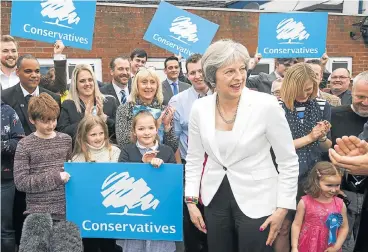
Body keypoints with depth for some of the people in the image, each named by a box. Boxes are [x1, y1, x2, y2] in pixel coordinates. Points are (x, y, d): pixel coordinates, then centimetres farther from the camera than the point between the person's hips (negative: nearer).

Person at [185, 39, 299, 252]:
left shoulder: (266, 105, -16)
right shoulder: (200, 108, -6)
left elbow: (289, 160, -8)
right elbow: (194, 158, 6)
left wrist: (283, 207, -9)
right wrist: (191, 200, 4)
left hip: (256, 201, -3)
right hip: (215, 199, 4)